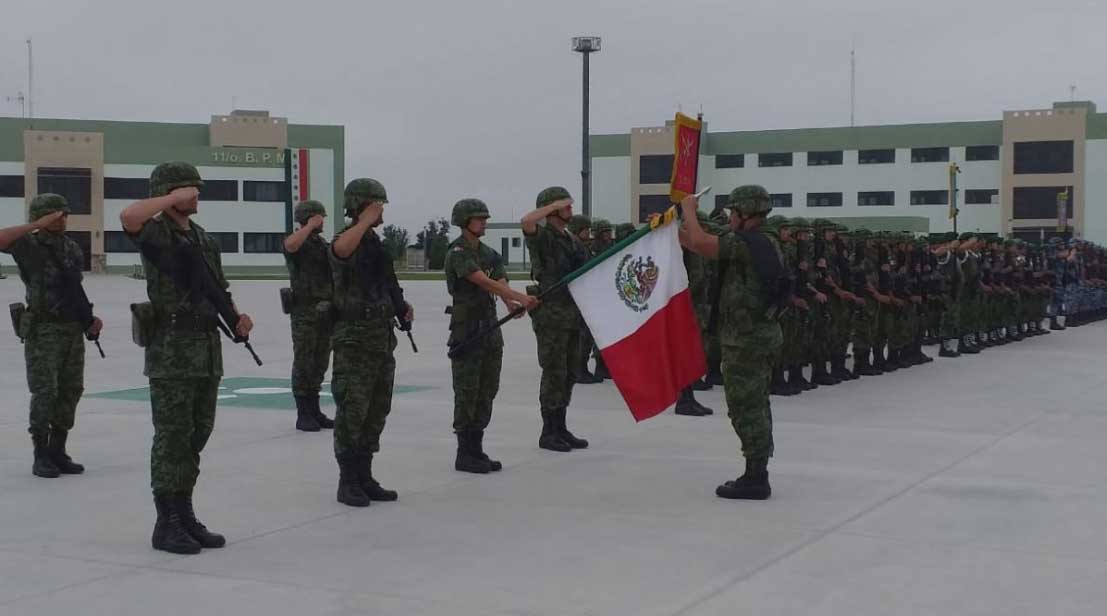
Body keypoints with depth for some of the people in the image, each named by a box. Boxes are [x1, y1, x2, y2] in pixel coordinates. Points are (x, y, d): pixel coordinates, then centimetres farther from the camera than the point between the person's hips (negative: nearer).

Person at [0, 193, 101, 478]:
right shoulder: (29, 245, -6)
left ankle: (58, 452, 16)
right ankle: (41, 455, 3)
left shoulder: (73, 248, 12)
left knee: (71, 391, 7)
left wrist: (89, 319, 9)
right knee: (45, 392, -6)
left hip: (73, 329, 6)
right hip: (43, 329, -6)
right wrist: (37, 225, -24)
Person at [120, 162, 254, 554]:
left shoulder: (202, 237, 17)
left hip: (207, 349, 8)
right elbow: (128, 217, -31)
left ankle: (185, 514, 20)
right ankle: (167, 524, 3)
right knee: (173, 437, -4)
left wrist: (238, 317, 5)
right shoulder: (157, 233, -7)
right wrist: (174, 198, -20)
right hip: (171, 350, -8)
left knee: (197, 436, 11)